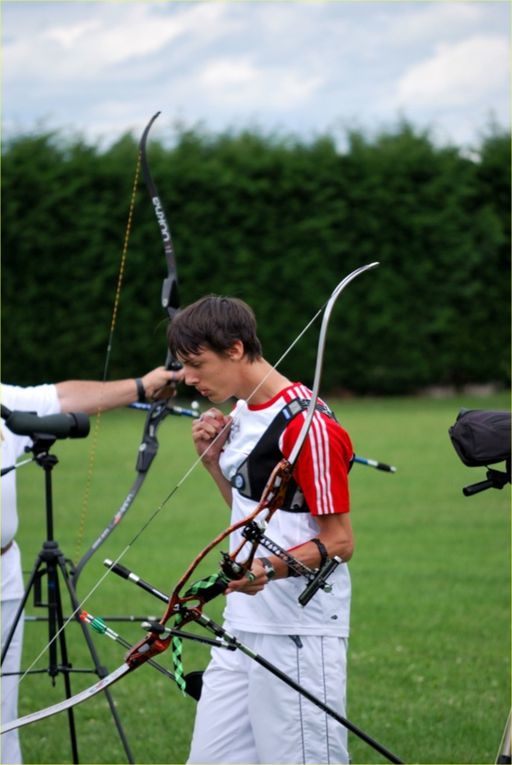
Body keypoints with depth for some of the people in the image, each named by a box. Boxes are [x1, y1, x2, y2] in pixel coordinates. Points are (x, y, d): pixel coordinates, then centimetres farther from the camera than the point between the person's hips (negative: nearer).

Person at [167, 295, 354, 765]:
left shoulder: (308, 425, -16)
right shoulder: (242, 414, 12)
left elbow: (339, 541, -15)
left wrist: (270, 568, -30)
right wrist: (214, 461, 7)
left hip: (299, 635, -9)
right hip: (245, 624, 9)